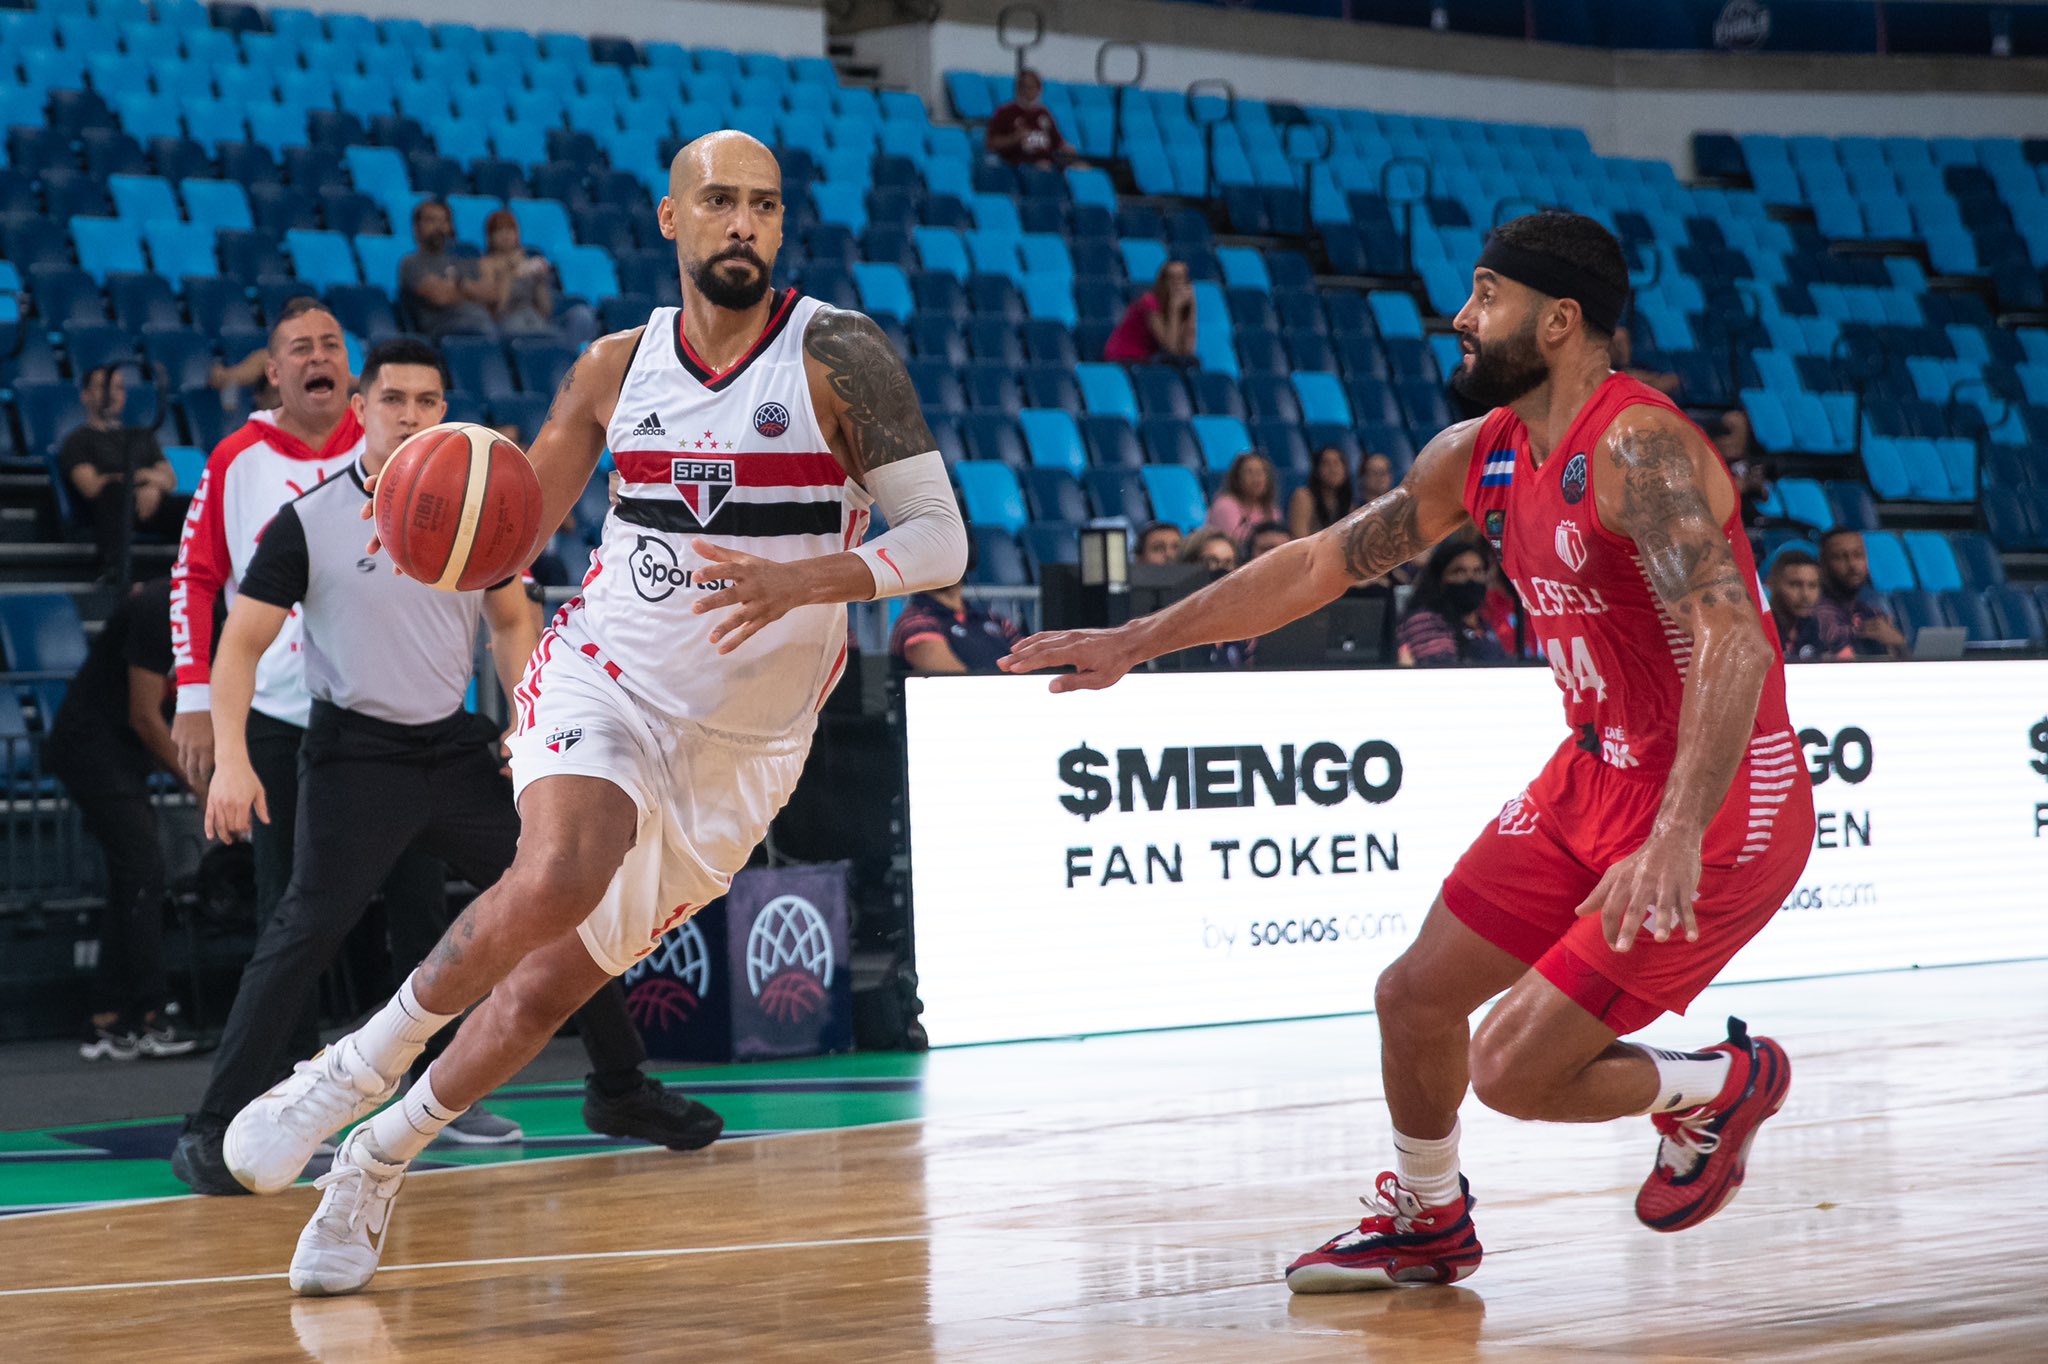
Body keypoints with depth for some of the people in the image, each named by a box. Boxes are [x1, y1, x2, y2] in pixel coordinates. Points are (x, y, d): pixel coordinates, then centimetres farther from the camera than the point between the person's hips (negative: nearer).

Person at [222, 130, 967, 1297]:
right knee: (557, 879, -31)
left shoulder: (838, 356, -10)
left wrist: (805, 580, -29)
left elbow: (941, 539, -12)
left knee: (550, 985, 4)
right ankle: (356, 1070, -12)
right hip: (607, 681, 0)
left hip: (743, 742, 0)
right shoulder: (617, 367, 0)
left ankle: (376, 1163, 25)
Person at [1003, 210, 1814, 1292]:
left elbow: (1735, 647, -36)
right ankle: (1425, 1221, 37)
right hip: (1594, 776, 9)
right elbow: (1322, 563, 15)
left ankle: (1722, 1085, 17)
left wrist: (1676, 839, -46)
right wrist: (1140, 640, 15)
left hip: (1721, 808, -8)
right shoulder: (1481, 456, 4)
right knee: (1414, 998, 12)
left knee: (1513, 1070, -10)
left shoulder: (1638, 450, -24)